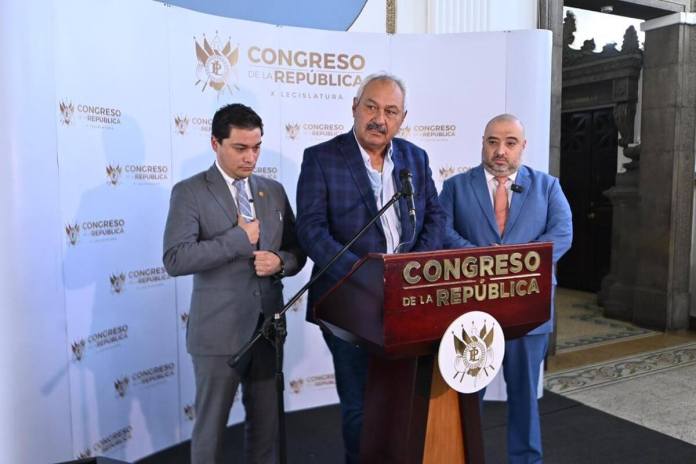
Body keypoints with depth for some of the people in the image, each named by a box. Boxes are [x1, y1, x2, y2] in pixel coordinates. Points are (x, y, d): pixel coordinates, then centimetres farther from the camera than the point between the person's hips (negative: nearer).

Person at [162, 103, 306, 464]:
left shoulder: (274, 191, 9)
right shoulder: (189, 192, -6)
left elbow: (297, 252, 13)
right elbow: (175, 259, -18)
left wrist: (280, 262, -10)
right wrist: (240, 237, -18)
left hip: (268, 327, 5)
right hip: (219, 331, -4)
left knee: (267, 423, 16)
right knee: (210, 426, 9)